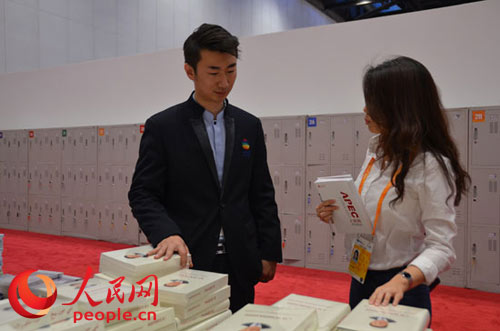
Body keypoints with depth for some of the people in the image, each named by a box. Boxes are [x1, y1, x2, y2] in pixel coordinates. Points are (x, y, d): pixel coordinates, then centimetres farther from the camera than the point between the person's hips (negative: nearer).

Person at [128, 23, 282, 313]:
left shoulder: (250, 126, 6)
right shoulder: (162, 126, -5)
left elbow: (262, 195, 7)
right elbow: (143, 194, -7)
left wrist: (269, 253, 4)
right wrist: (167, 233, -25)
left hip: (239, 264, 3)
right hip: (186, 262, -3)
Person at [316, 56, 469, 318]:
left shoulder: (431, 165, -20)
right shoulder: (377, 149, 1)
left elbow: (441, 247, -21)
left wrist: (402, 280, -36)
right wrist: (336, 213, -5)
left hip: (401, 289, -7)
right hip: (360, 278, 7)